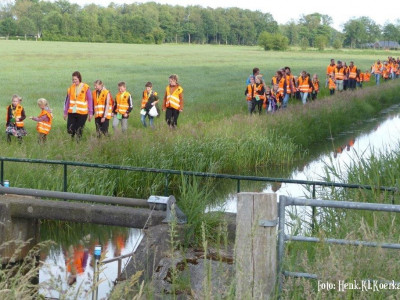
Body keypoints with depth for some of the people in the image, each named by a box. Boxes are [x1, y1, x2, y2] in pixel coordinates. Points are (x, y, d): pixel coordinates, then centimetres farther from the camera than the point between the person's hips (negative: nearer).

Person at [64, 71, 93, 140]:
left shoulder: (86, 88, -4)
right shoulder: (71, 87, 7)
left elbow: (90, 100, -1)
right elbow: (67, 100, 14)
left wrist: (90, 113, -2)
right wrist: (65, 112, 14)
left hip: (82, 113, -3)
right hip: (71, 113, 3)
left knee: (79, 131, 0)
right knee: (70, 130, 0)